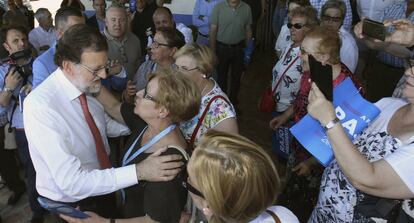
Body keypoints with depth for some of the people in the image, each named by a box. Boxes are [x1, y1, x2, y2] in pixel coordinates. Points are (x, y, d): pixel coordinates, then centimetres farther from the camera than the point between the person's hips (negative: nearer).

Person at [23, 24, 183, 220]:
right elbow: (71, 182, -33)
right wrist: (139, 172, -36)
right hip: (70, 203, -6)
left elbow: (106, 124, 4)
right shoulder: (40, 106, -32)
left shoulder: (86, 86, -10)